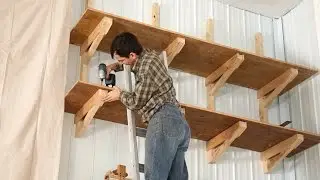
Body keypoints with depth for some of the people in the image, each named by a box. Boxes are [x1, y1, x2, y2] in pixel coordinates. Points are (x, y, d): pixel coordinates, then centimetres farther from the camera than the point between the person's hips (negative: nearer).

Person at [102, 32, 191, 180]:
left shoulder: (146, 66, -10)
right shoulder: (148, 54, 18)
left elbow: (136, 102, -2)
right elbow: (133, 63, 44)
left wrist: (120, 94, 16)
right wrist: (113, 66, 31)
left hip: (164, 119, -10)